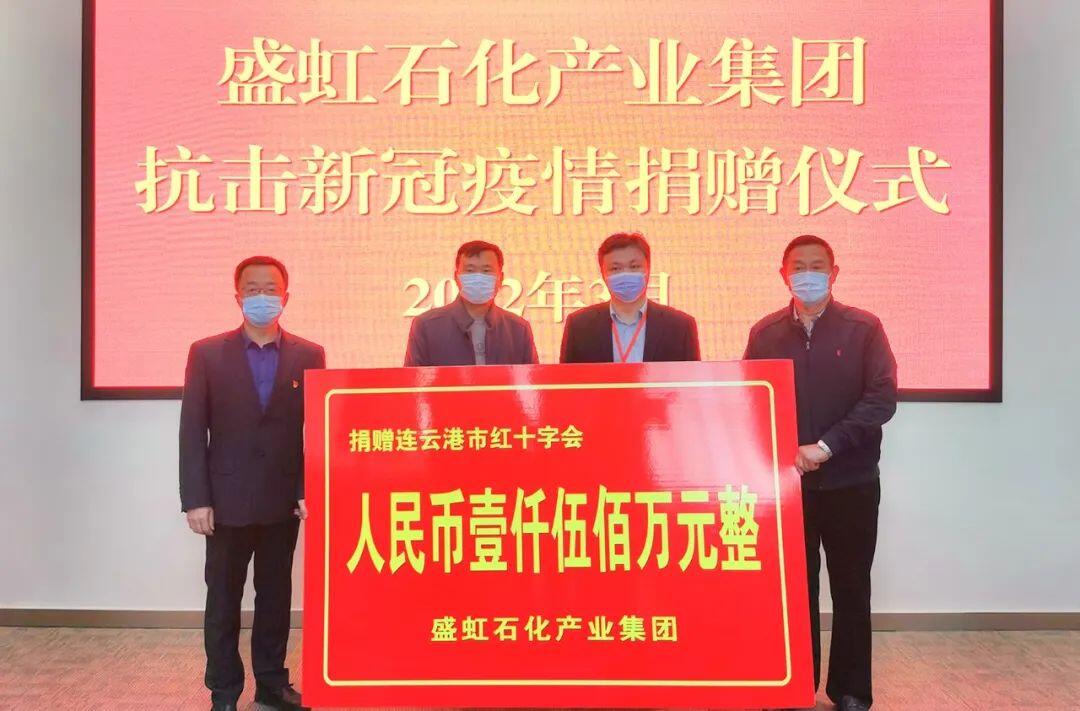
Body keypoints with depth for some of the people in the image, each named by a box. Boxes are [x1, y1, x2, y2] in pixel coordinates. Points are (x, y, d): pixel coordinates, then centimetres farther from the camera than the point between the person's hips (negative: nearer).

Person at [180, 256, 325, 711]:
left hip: (284, 500, 1)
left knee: (276, 595, 12)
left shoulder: (309, 356, 2)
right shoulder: (207, 353, 0)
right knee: (223, 599, 9)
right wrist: (195, 500, -8)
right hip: (227, 500, -1)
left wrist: (310, 490, -6)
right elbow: (192, 431, -3)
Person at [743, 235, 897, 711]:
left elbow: (882, 398, -9)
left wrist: (826, 446, -17)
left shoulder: (863, 328, -2)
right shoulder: (765, 333, 5)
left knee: (851, 589, 8)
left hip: (850, 481, -1)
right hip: (785, 481, 2)